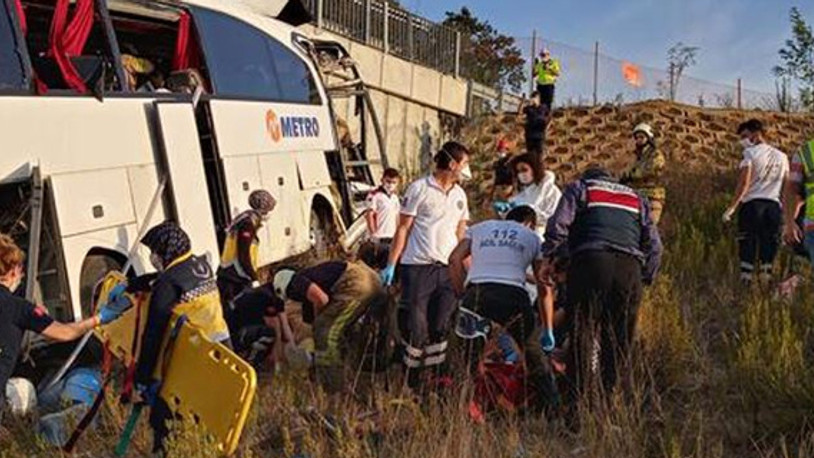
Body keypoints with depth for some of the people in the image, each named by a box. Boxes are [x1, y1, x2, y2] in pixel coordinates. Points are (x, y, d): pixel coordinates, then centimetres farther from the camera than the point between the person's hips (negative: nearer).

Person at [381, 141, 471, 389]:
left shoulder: (460, 195, 14)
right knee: (417, 327, -2)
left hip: (447, 269, 5)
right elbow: (403, 228, -2)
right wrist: (391, 265, -7)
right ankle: (411, 383, 11)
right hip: (418, 266, -5)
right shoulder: (419, 188, -2)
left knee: (440, 328, 5)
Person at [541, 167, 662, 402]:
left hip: (591, 261, -3)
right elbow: (654, 245, 20)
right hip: (630, 268, 3)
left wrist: (548, 258, 12)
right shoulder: (637, 199, 31)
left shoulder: (579, 188, 20)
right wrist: (645, 279, 25)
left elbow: (558, 225, 3)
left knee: (581, 334, -3)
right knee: (619, 339, 7)